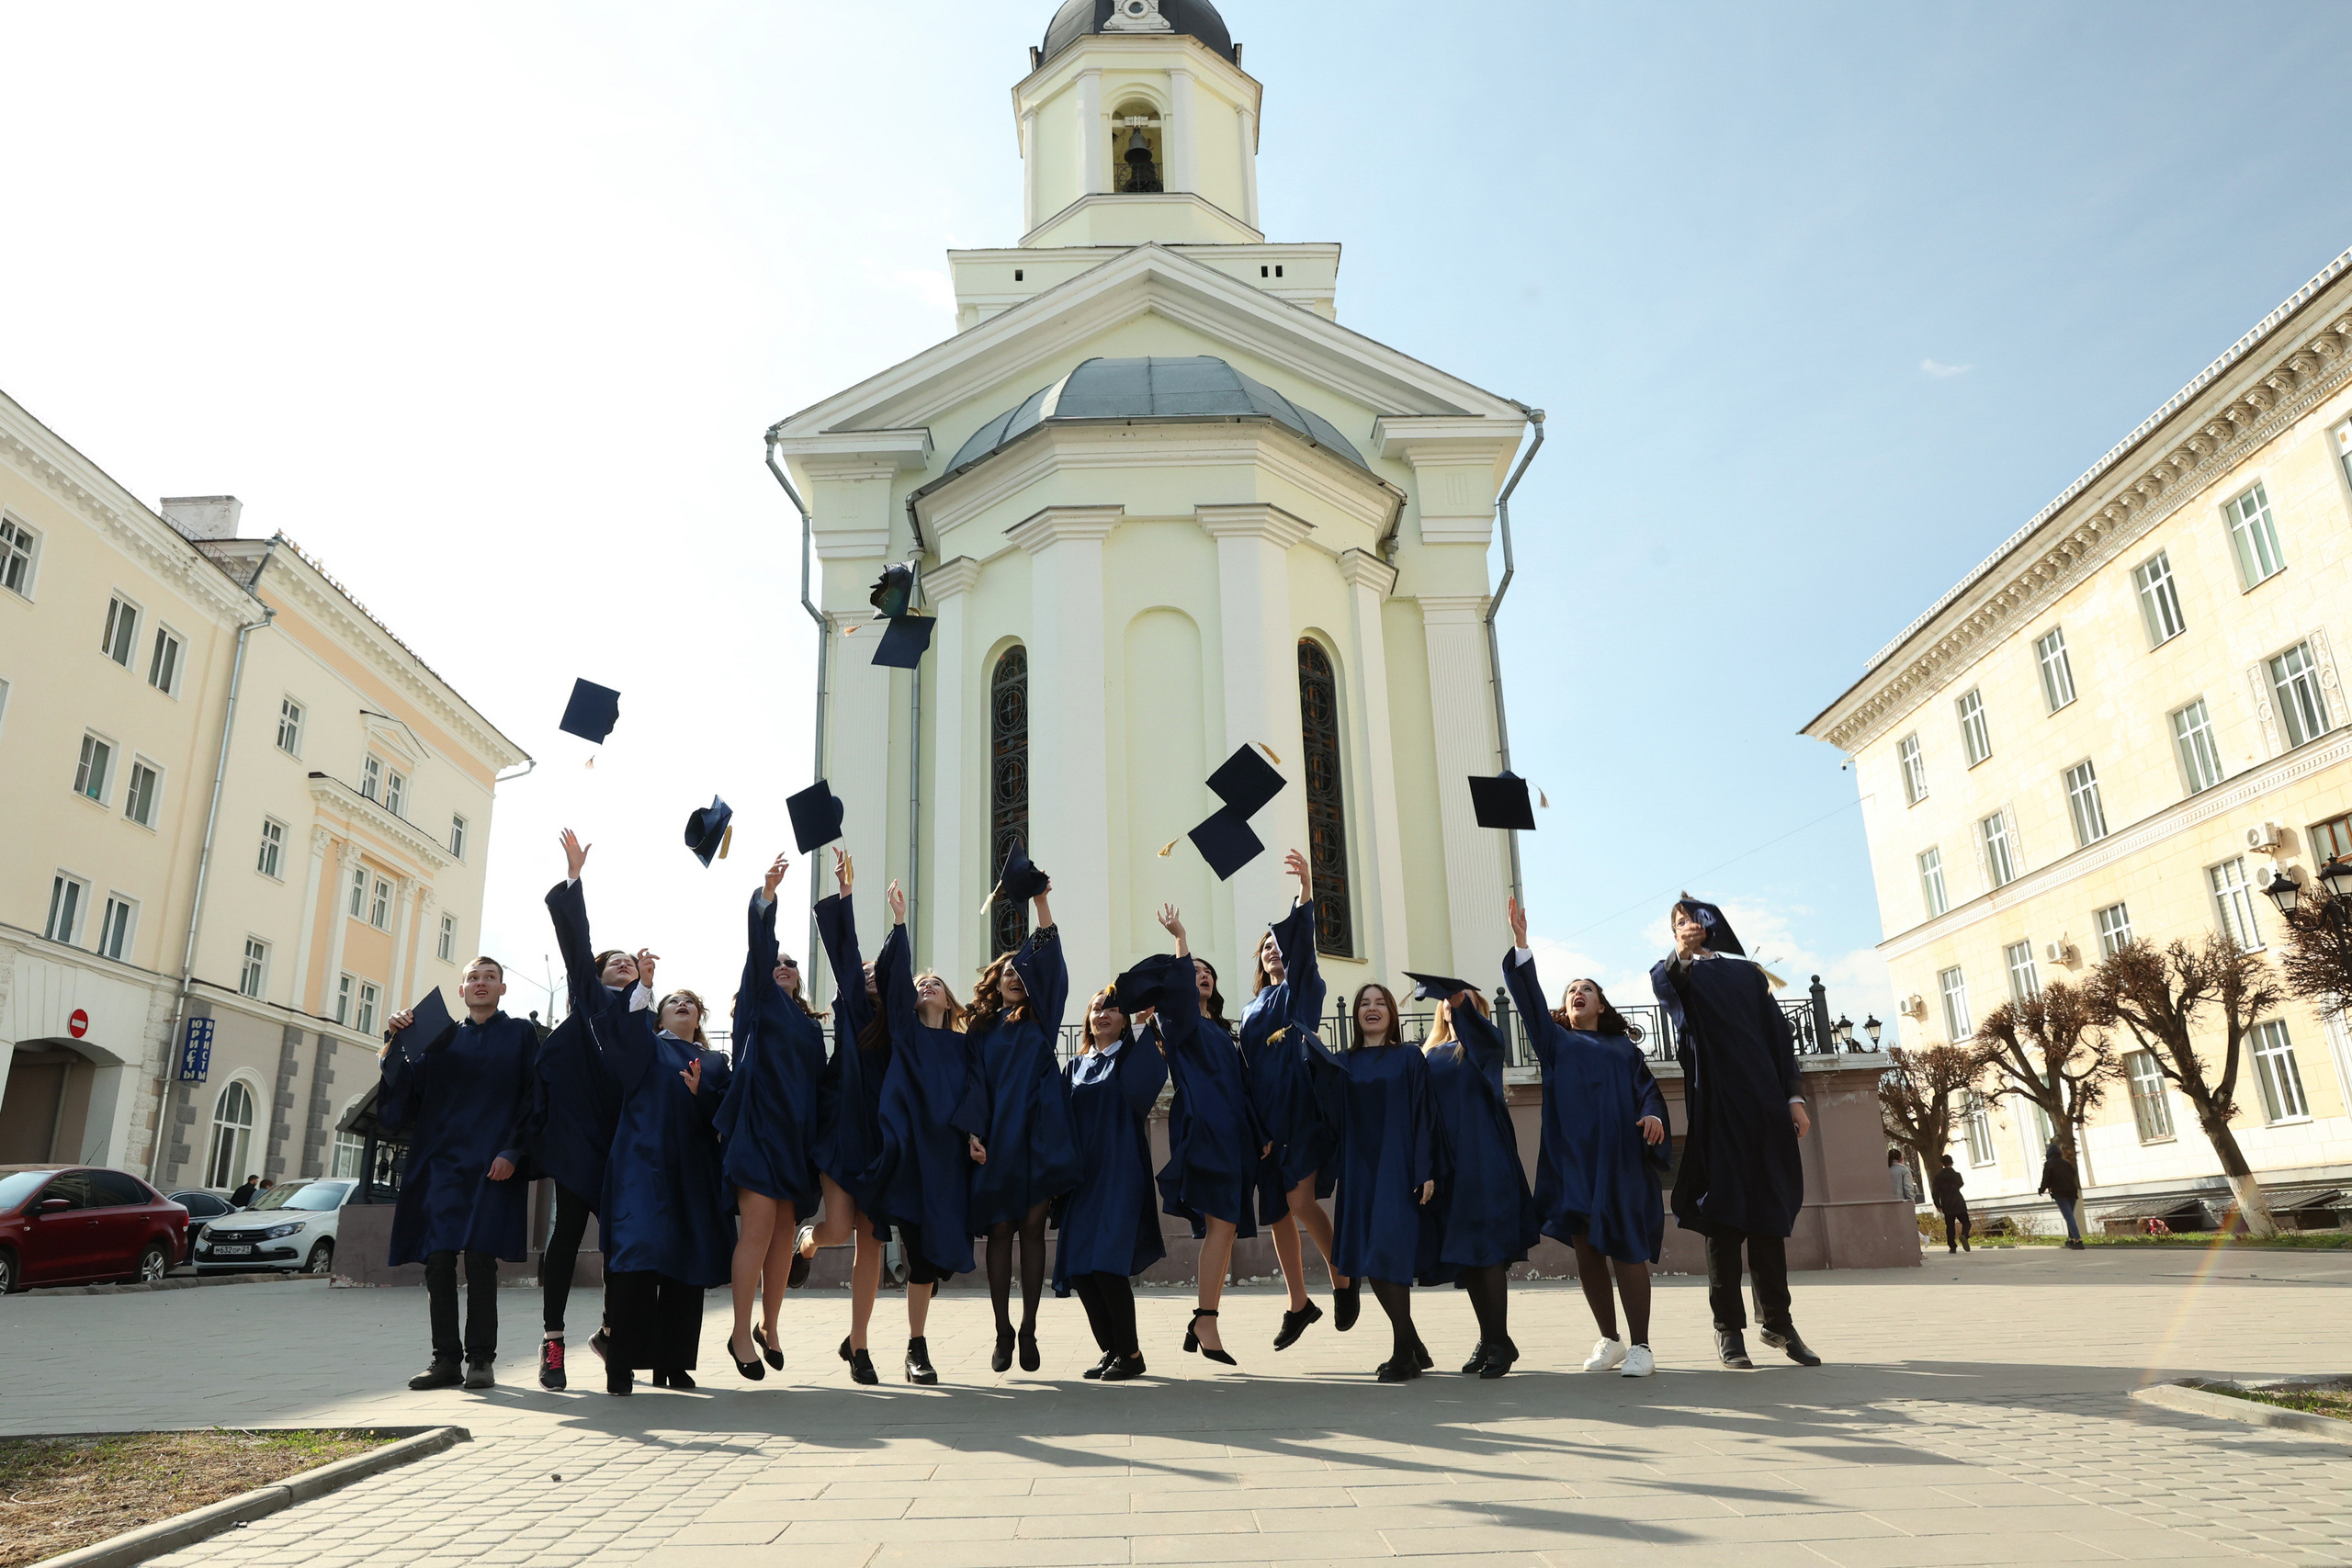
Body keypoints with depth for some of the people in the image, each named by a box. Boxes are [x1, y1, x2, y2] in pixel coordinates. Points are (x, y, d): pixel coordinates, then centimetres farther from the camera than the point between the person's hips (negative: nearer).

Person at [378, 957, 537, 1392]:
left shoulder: (520, 1034, 9)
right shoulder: (440, 1037, 18)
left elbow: (532, 1098, 1)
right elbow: (404, 1089, 7)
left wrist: (513, 1152, -10)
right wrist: (397, 1040, -7)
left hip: (492, 1163, -3)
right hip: (441, 1159, 3)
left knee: (480, 1258, -7)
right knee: (438, 1259, -1)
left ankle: (480, 1359, 0)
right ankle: (446, 1359, 7)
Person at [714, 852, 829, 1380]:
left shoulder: (810, 1025, 20)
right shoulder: (759, 1003, 7)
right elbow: (758, 948, -8)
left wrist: (818, 1139, 10)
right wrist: (766, 893, -20)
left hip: (797, 1132, 5)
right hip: (757, 1123, -5)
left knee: (784, 1229, 5)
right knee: (758, 1226, -11)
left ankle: (768, 1327, 18)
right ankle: (742, 1332, -3)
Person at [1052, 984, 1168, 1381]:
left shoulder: (1131, 1059, 4)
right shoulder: (1077, 1066, 19)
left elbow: (1145, 1087, -19)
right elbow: (1064, 1117, 18)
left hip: (1119, 1173, -5)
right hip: (1082, 1174, 5)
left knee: (1105, 1263, -14)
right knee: (1078, 1268, 1)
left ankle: (1130, 1353, 0)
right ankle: (1111, 1350, 15)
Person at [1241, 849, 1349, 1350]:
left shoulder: (1302, 988, 5)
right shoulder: (1253, 1007, 21)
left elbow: (1302, 944, -13)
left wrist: (1306, 889, -30)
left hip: (1300, 1109, -6)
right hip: (1264, 1116, 6)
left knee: (1300, 1201, -16)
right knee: (1277, 1213, 7)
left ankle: (1342, 1279, 6)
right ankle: (1299, 1304, 19)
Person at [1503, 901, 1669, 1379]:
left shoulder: (1624, 1047, 21)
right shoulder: (1556, 1040, 20)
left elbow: (1647, 1087, 7)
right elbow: (1529, 997, 7)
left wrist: (1653, 1115, -16)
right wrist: (1519, 943, -5)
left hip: (1619, 1153, -1)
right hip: (1572, 1151, 1)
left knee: (1625, 1247, -6)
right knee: (1585, 1245, 0)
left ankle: (1640, 1345, 1)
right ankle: (1610, 1340, 13)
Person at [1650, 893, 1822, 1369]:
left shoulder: (1747, 972, 18)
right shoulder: (1675, 973, 10)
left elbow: (1778, 1034, 13)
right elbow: (1663, 982, -16)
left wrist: (1794, 1096, 2)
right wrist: (1680, 954, -37)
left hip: (1764, 1099, 3)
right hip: (1713, 1102, -3)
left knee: (1769, 1212, 5)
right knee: (1724, 1213, -5)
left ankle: (1778, 1320, 15)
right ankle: (1728, 1328, -2)